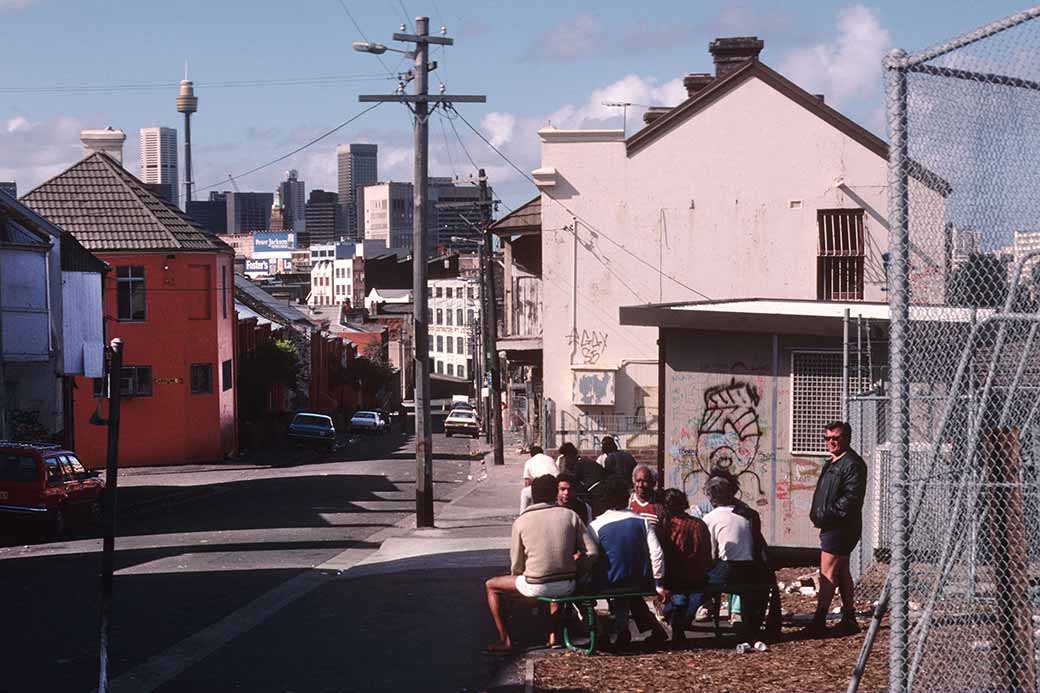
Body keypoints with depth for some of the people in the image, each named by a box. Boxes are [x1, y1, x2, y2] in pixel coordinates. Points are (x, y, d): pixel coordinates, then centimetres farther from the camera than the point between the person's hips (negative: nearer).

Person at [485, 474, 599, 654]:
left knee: (491, 586, 19)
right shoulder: (570, 516, 0)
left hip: (536, 587, -3)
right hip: (567, 586, 3)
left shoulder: (521, 522, -4)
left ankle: (505, 640, 15)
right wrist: (574, 570, 12)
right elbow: (592, 552, -4)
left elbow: (516, 566, -1)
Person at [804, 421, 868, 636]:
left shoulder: (852, 464, -13)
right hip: (832, 527, 11)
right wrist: (817, 514, 12)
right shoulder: (831, 463, 20)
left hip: (841, 527, -11)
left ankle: (819, 620, -13)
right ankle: (849, 619, 19)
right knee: (842, 573, 13)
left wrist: (828, 514, -21)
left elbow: (851, 497, -21)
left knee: (828, 573, -11)